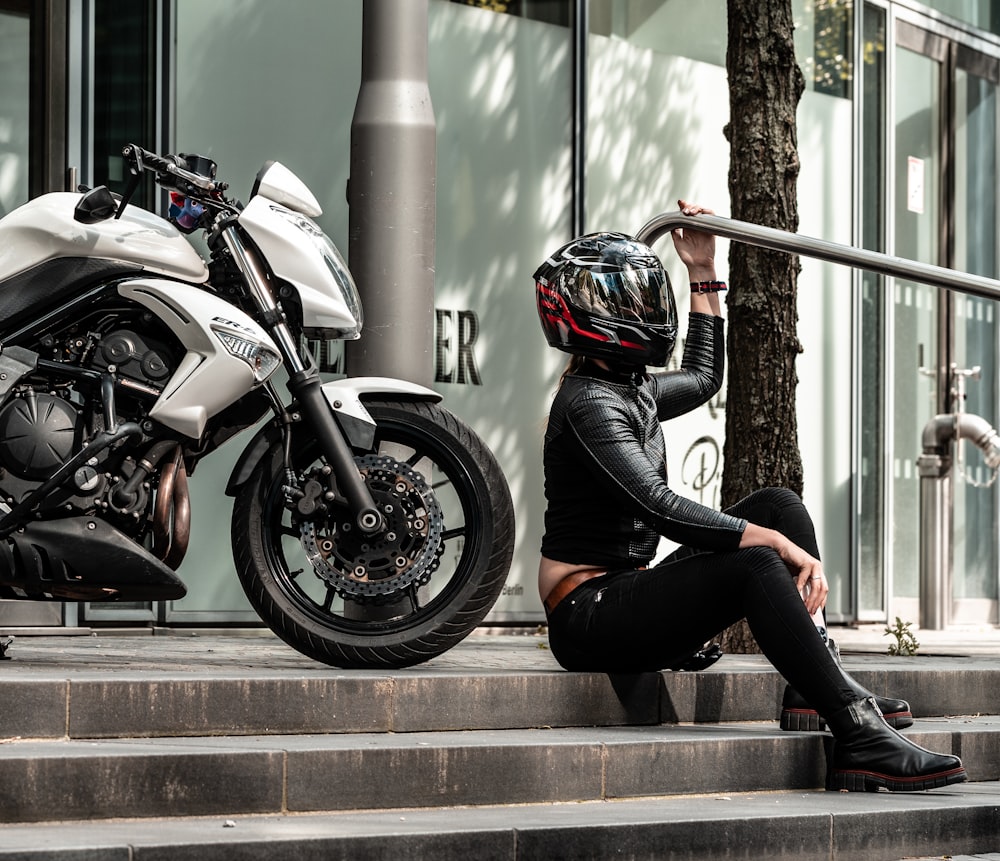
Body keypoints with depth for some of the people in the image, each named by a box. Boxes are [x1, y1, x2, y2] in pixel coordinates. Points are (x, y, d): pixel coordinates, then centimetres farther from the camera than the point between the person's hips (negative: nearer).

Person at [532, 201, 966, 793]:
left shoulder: (633, 389, 15)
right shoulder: (589, 402, -16)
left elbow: (703, 377, 37)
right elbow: (661, 509, -27)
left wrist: (705, 273, 32)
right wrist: (779, 544, -28)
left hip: (630, 590, 10)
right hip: (590, 616, -10)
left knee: (780, 505, 4)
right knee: (756, 564, -30)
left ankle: (816, 684, -8)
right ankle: (860, 740, -36)